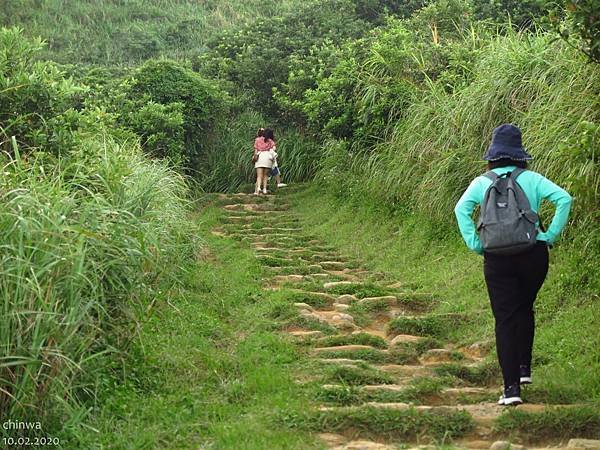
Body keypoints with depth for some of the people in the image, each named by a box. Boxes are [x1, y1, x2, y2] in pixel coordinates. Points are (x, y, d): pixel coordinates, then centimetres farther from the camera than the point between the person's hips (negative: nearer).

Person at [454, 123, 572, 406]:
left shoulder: (482, 182, 4)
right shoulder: (532, 179, 4)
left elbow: (461, 209, -10)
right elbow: (564, 199, -7)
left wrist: (475, 244, -6)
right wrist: (551, 235, -2)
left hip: (498, 258, -1)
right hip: (534, 253, 1)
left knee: (505, 320, 1)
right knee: (525, 309, 24)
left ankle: (511, 387, -5)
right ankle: (524, 368, 28)